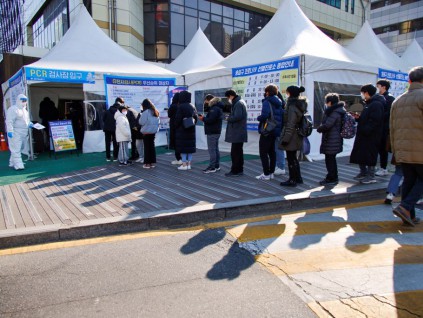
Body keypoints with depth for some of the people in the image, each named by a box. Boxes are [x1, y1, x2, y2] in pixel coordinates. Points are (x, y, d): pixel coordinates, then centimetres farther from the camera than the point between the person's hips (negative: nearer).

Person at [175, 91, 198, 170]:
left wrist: (176, 126, 2)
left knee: (183, 146, 0)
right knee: (190, 146, 9)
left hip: (182, 129, -6)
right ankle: (189, 164, 13)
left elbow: (178, 119, -14)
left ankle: (184, 164, 2)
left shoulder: (181, 107, -13)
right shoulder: (192, 106, 5)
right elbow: (196, 117, 7)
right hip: (191, 130, 6)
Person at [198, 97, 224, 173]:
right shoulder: (218, 108, 17)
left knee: (212, 150, -8)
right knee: (215, 149, 14)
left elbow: (211, 120, -24)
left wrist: (203, 119, -9)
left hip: (212, 132, -11)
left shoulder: (215, 109, -16)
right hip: (216, 131, 11)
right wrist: (204, 118, 8)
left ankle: (212, 167, -6)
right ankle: (217, 166, 20)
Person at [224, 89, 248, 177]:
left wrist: (229, 118, -10)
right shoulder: (240, 102, 17)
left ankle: (235, 171, 1)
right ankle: (239, 170, 23)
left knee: (235, 152, -5)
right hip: (240, 132, 10)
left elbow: (237, 117, -26)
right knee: (238, 151, 15)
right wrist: (230, 117, 4)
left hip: (237, 133, -10)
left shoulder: (238, 104, -15)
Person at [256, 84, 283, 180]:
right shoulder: (279, 103, 12)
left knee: (263, 153, -2)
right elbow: (283, 116, 10)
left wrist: (258, 118, -8)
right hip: (275, 131, 8)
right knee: (272, 152, 15)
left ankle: (266, 174, -1)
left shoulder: (267, 102, -13)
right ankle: (271, 172, 20)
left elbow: (264, 115, -26)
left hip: (266, 131, -8)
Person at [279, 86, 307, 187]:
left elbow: (290, 125, -21)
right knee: (293, 158, 19)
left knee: (291, 159, 1)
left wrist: (285, 138, -18)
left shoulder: (292, 107, -18)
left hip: (291, 137, -9)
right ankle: (298, 178, 28)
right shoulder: (300, 105, 10)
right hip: (297, 137, 9)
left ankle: (292, 180, 9)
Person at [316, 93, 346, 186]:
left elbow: (326, 125, -23)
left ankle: (332, 179, 6)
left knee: (330, 159, -2)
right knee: (331, 159, 18)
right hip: (335, 139, 10)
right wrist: (321, 128, 7)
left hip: (331, 141, -10)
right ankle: (331, 177, 28)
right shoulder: (338, 111, 13)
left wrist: (319, 129, -5)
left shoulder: (334, 113, -19)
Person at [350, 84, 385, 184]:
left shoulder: (376, 104, -15)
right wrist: (358, 118, 7)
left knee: (370, 155, -3)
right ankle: (363, 173, 28)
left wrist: (365, 130, -25)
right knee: (359, 154, 14)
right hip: (364, 135, 10)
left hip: (371, 136, -10)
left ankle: (371, 176, 7)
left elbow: (374, 121, -23)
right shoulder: (368, 103, 17)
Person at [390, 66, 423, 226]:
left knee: (408, 180, 13)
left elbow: (392, 128, 14)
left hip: (402, 151, 6)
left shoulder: (398, 101, 12)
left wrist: (395, 150, 20)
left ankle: (409, 215, 17)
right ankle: (405, 207, -6)